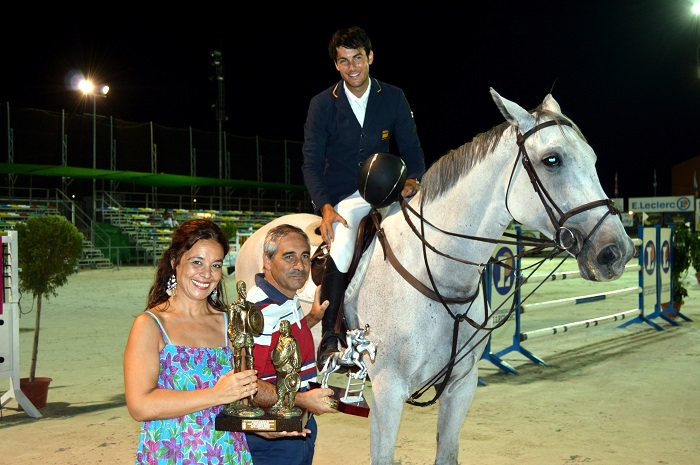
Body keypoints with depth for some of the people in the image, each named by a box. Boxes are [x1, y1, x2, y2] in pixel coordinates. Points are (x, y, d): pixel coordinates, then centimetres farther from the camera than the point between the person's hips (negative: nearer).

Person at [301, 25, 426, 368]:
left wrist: (413, 179, -18)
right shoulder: (322, 104, -3)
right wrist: (324, 207, -21)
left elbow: (411, 149, 5)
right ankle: (329, 337, -17)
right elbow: (311, 164, -5)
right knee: (341, 246, -28)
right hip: (339, 196, -3)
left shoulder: (393, 98, 2)